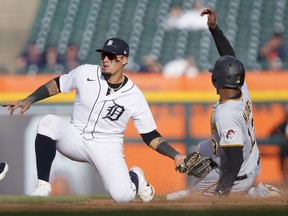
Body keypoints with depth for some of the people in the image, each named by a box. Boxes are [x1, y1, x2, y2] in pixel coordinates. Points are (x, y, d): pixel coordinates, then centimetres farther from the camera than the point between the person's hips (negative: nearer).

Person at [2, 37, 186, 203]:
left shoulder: (135, 97, -12)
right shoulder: (85, 73, -8)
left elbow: (150, 136, -5)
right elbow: (57, 85, 7)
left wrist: (175, 156, -17)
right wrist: (29, 100, -3)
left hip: (107, 147, -1)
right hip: (76, 139, 1)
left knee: (123, 196, -25)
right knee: (49, 122, -31)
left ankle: (134, 177, 17)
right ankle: (43, 186, -23)